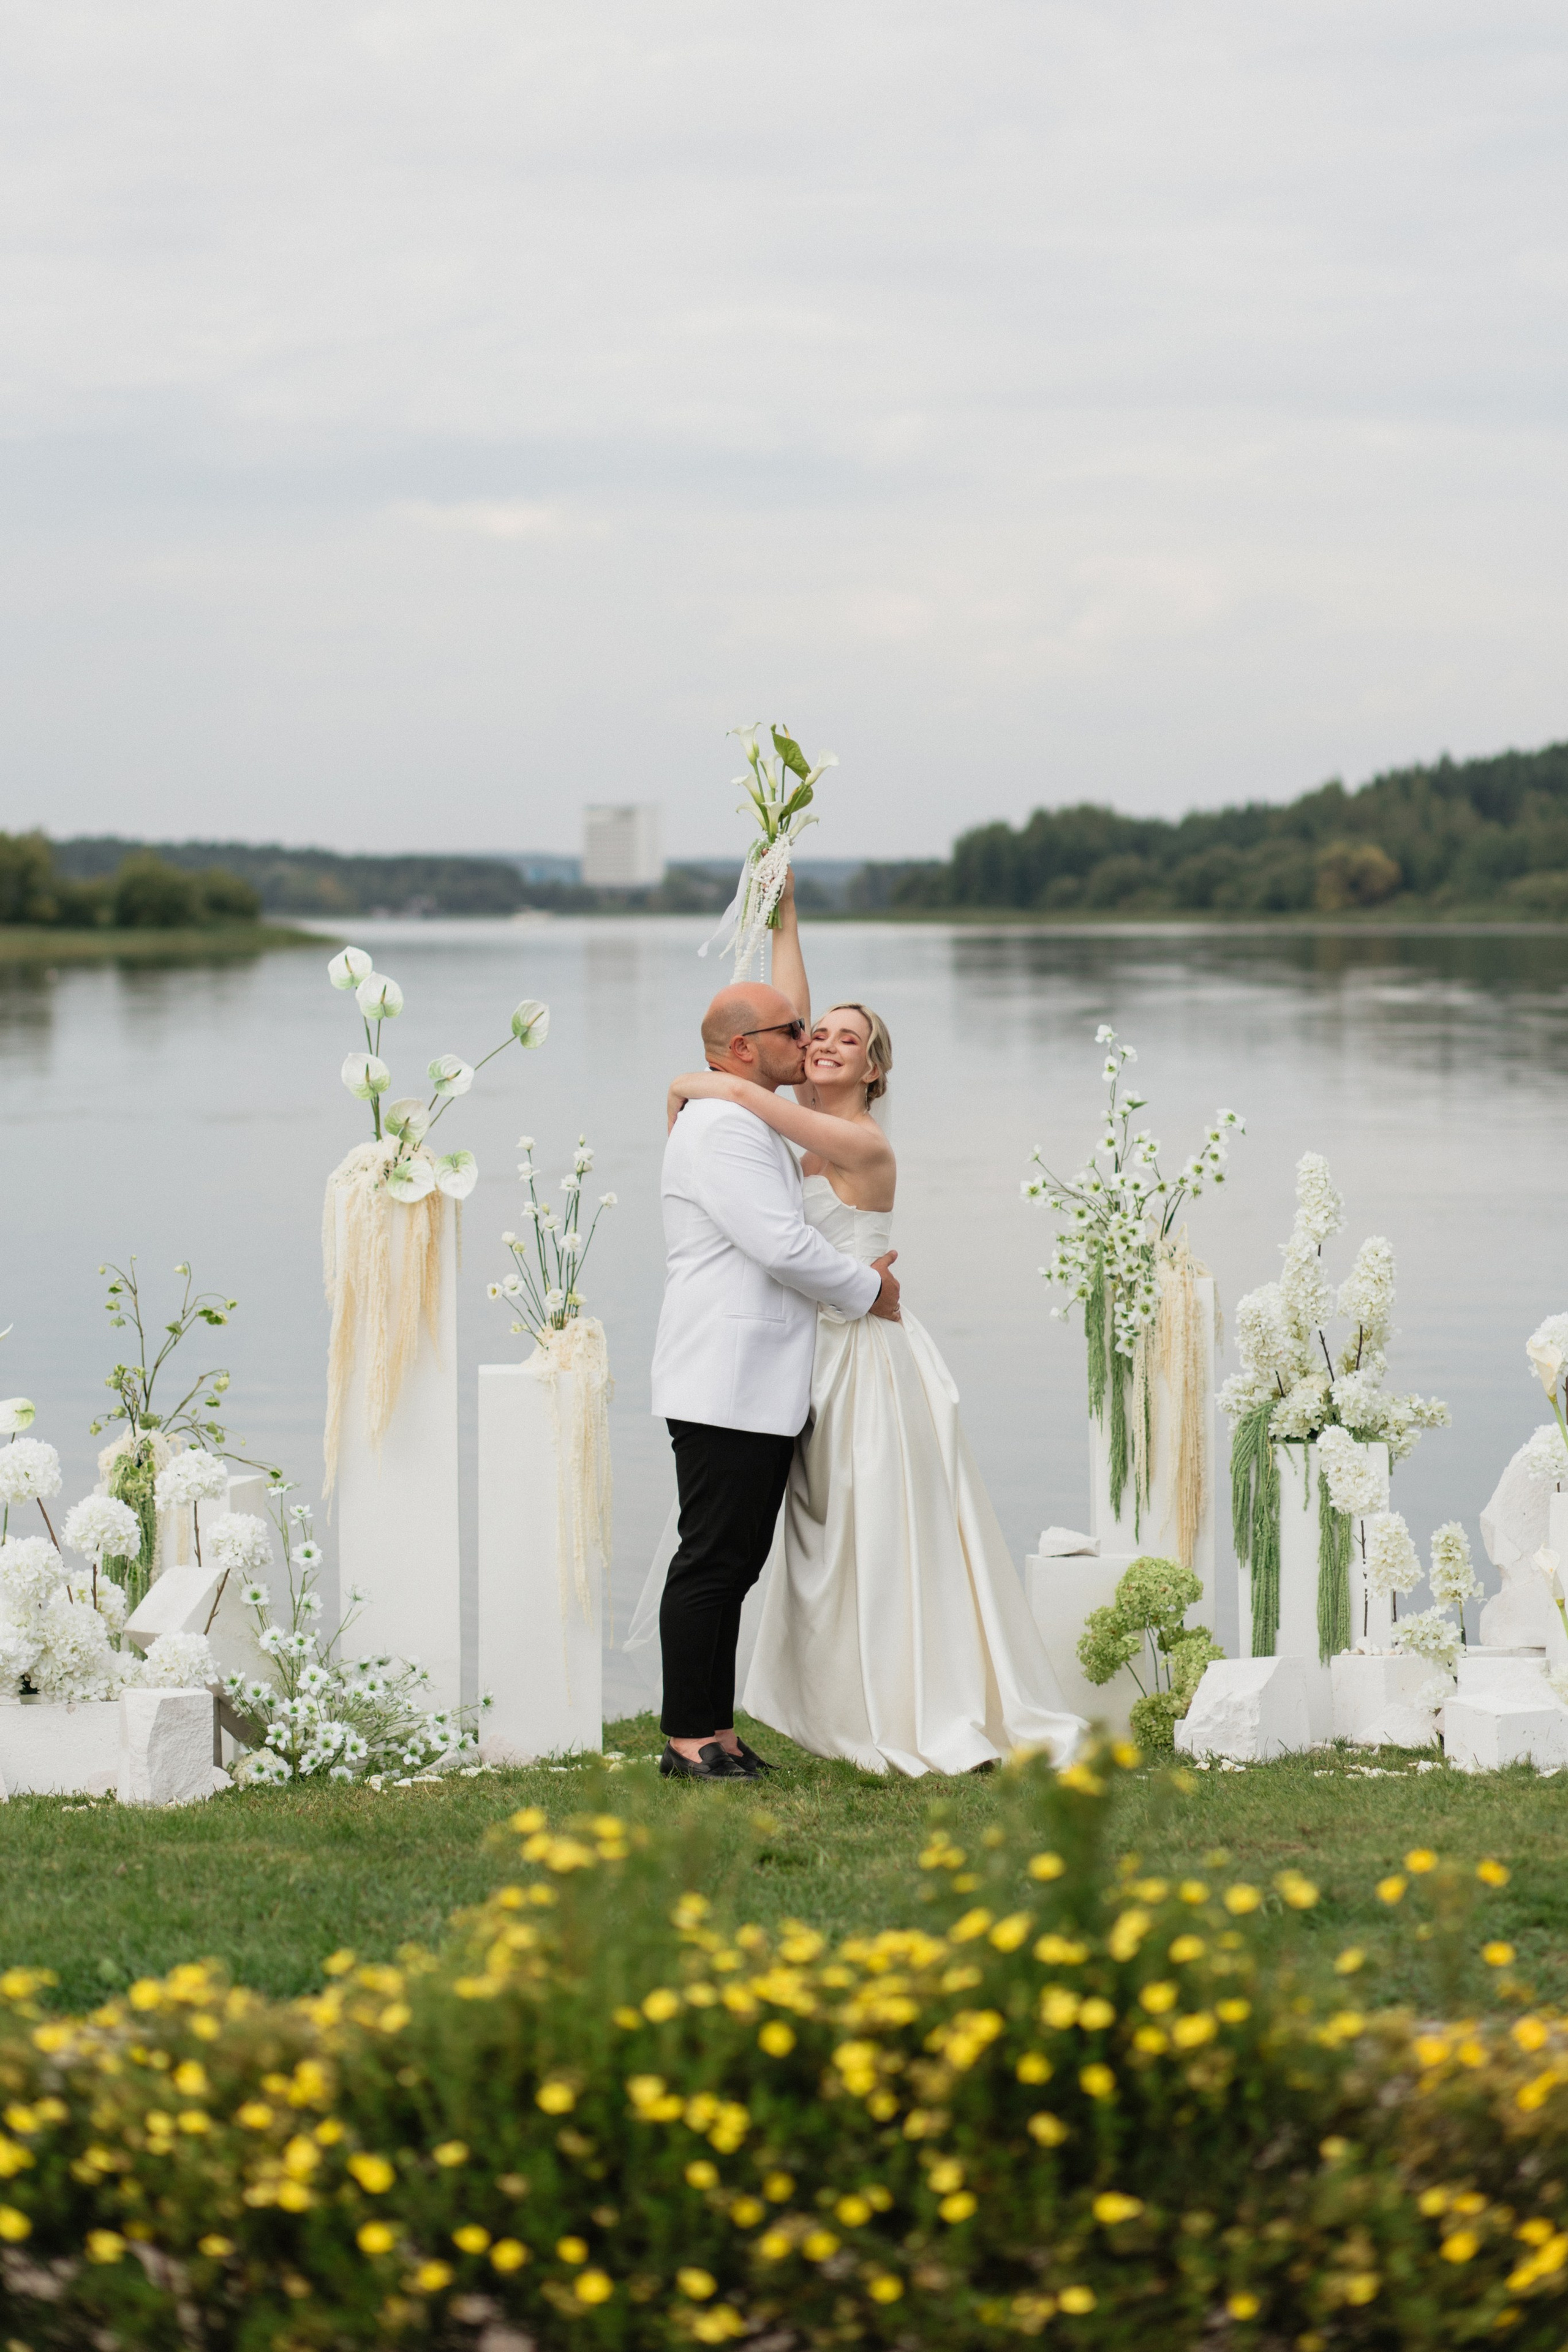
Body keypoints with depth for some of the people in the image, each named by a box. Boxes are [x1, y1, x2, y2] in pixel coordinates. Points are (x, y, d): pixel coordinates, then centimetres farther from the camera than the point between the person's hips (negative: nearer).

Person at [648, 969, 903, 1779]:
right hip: (726, 1389, -11)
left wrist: (856, 1273, 15)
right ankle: (687, 1740, -4)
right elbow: (782, 1247, -20)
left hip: (763, 1390, 11)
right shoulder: (721, 1125, -13)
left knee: (735, 1563, 11)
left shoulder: (757, 1126, 22)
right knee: (712, 1561, -7)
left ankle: (715, 1733, 14)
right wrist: (868, 1289, -6)